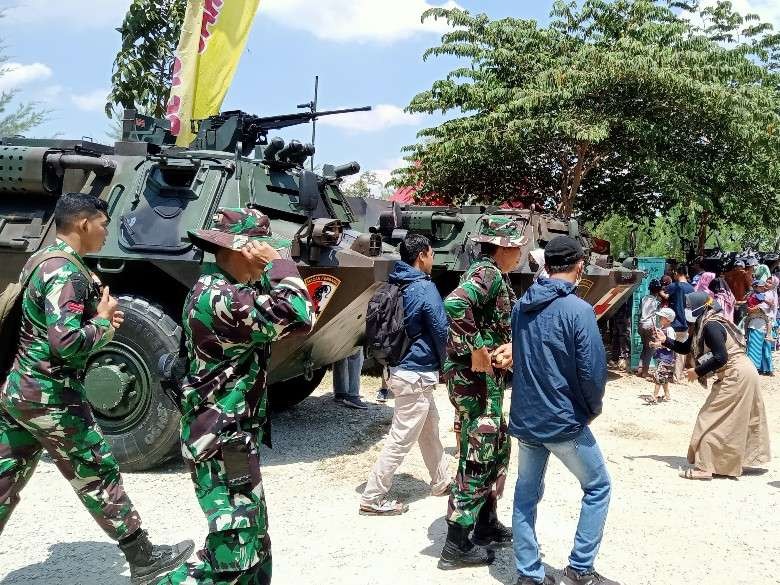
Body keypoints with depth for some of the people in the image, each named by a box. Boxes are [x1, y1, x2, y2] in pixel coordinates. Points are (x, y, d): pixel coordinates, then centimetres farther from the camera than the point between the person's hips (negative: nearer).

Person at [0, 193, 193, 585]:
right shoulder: (66, 271, -20)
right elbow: (67, 341, -30)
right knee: (99, 477, 2)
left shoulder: (45, 259, 12)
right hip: (51, 397, -9)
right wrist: (103, 321, -12)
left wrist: (98, 319, 2)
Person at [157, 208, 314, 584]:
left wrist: (269, 274, 8)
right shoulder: (217, 298, -22)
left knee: (253, 548, 18)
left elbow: (273, 318, 21)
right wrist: (280, 264, -17)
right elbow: (297, 319, -29)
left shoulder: (224, 290, 11)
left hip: (233, 439, 11)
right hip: (222, 446, -11)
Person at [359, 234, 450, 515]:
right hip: (417, 373, -9)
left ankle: (441, 482, 37)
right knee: (401, 439, -2)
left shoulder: (397, 286, 7)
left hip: (402, 366, 9)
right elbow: (441, 331, -13)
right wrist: (443, 363, 5)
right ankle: (372, 498, 4)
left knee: (430, 429, 23)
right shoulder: (424, 288, -18)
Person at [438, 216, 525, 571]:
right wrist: (476, 352, -29)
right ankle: (457, 545, 5)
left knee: (497, 452, 20)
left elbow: (505, 324, 16)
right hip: (474, 380, -10)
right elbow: (455, 304, -36)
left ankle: (487, 525, 32)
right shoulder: (487, 273, -16)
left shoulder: (496, 277, 16)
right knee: (476, 460, -4)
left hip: (489, 380, 10)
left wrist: (510, 346, -6)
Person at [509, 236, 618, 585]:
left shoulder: (521, 306, 3)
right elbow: (593, 371, -17)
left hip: (524, 418, 6)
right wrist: (593, 409, 1)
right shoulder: (578, 310, -17)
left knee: (526, 494, 15)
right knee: (598, 488, 13)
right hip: (564, 421, -6)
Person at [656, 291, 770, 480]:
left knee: (711, 420, -7)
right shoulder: (702, 326, 10)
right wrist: (665, 340, 4)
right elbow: (684, 348, 17)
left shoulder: (711, 326, -20)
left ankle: (703, 467, -5)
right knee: (738, 421, 20)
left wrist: (697, 372, -18)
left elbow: (721, 358, -27)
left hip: (736, 376, -10)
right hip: (742, 374, 10)